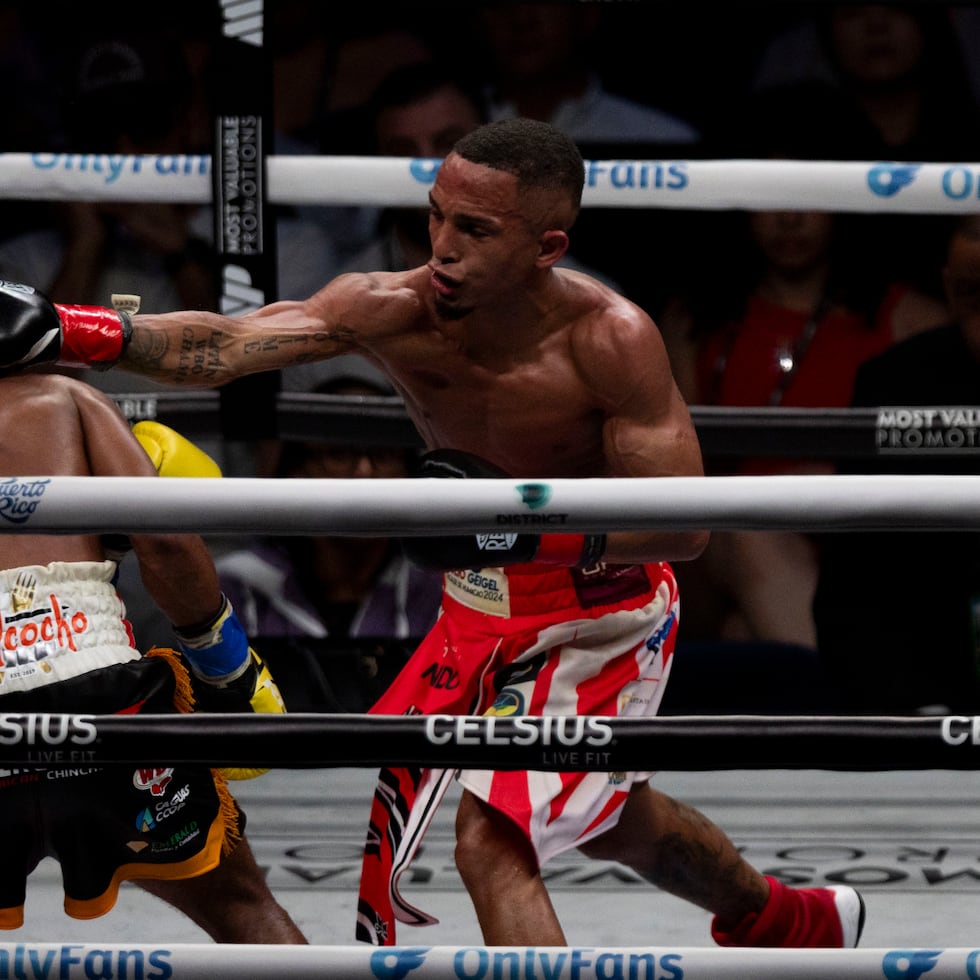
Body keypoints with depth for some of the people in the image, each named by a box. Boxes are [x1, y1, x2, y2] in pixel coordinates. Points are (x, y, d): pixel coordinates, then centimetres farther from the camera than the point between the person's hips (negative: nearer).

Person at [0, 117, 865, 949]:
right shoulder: (394, 310, -19)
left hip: (605, 616, -6)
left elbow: (685, 525, -28)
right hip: (480, 606, 6)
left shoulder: (609, 339, -29)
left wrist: (523, 528, -41)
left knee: (492, 844, -18)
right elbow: (224, 346, -31)